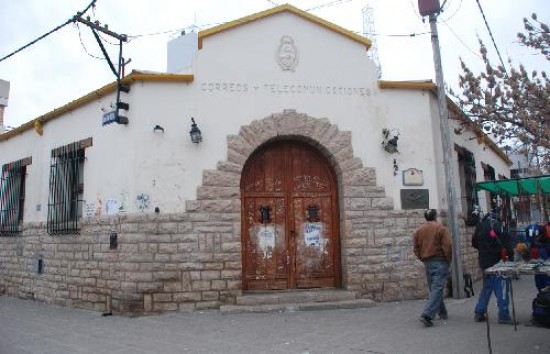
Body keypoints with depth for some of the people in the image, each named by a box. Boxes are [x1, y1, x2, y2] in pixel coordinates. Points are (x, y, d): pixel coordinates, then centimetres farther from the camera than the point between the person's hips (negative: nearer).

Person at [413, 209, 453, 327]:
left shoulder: (418, 230, 7)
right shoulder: (440, 228, -7)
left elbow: (416, 249, 7)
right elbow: (448, 246, -13)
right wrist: (448, 260, -1)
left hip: (427, 263, 5)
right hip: (440, 262, -5)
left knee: (433, 289, 16)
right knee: (437, 289, -7)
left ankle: (442, 313, 27)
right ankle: (427, 315, -17)